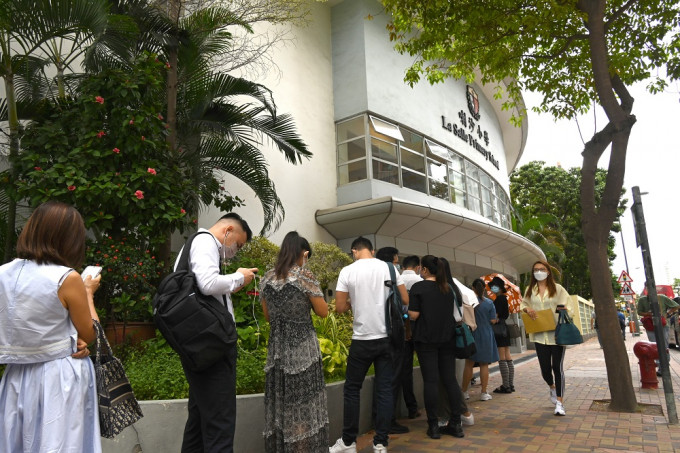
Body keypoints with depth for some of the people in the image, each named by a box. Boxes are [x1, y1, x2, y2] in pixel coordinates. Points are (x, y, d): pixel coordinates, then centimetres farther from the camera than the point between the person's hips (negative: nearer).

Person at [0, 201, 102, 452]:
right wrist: (88, 293, 5)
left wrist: (70, 340, 3)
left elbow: (23, 328, 9)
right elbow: (90, 333, -7)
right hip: (60, 378, -5)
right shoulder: (68, 279, -18)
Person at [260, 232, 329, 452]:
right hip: (302, 348, -5)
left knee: (280, 401, 13)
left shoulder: (267, 278, 6)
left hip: (277, 347, 5)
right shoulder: (305, 276, -10)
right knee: (304, 402, 4)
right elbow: (323, 312, -4)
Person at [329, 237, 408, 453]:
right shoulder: (388, 268, 0)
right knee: (385, 389, 9)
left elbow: (340, 308, -5)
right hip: (386, 338, 3)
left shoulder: (347, 271, -6)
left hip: (362, 339, -2)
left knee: (351, 389, 11)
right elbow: (405, 300, 3)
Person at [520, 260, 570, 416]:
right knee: (545, 368, 6)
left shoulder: (557, 288, 2)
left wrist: (564, 310, -19)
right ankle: (552, 387, 39)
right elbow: (522, 304, 18)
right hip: (540, 335, 3)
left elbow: (566, 306, 3)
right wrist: (527, 309, -4)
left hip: (556, 333, -2)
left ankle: (559, 402, 6)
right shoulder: (530, 290, 10)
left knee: (557, 367, -3)